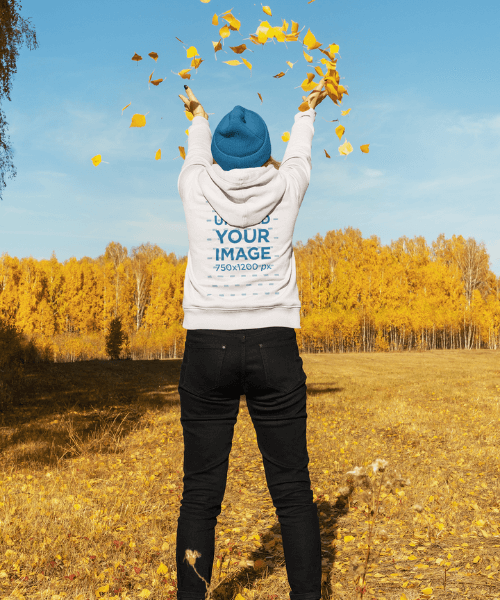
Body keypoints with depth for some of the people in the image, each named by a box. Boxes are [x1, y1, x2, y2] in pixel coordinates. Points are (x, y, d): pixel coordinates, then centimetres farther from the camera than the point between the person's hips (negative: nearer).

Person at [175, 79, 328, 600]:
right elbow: (298, 155, 26)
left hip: (208, 347, 1)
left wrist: (198, 118, 50)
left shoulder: (198, 188, 4)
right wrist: (306, 112, 49)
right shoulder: (283, 189, 4)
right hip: (274, 347, 0)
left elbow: (196, 156, 28)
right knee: (292, 490, 5)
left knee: (201, 493, 5)